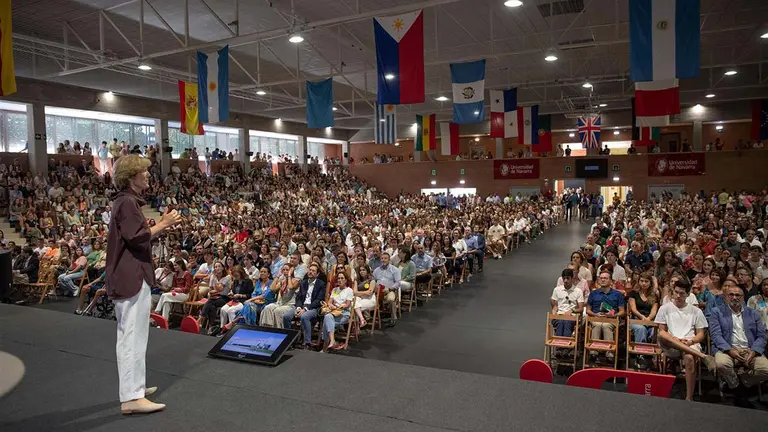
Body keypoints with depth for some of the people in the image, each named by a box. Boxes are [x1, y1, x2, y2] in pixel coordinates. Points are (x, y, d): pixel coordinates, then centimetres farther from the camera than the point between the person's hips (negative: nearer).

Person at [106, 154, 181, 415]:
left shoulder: (127, 200, 17)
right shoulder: (127, 202, -15)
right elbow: (135, 237, -24)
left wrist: (162, 225, 10)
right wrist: (163, 224, -15)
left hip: (126, 276, 11)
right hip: (133, 277, -11)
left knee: (128, 335, 17)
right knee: (134, 336, -7)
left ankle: (132, 387, 30)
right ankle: (131, 398, -3)